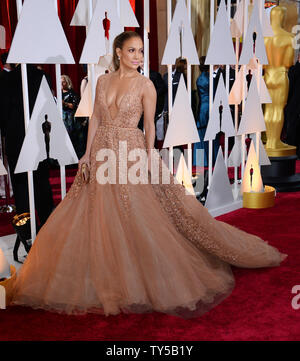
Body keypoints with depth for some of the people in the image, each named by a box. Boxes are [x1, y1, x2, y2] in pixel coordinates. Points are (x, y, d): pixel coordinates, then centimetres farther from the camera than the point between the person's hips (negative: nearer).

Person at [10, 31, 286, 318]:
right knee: (99, 217, 7)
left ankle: (138, 283, 13)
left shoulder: (145, 84, -2)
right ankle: (105, 280, 24)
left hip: (131, 153, -4)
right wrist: (87, 152, 5)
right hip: (102, 151, 4)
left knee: (136, 218, -3)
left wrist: (149, 157, -10)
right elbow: (95, 118, 11)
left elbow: (149, 125, -2)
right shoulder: (103, 81, 10)